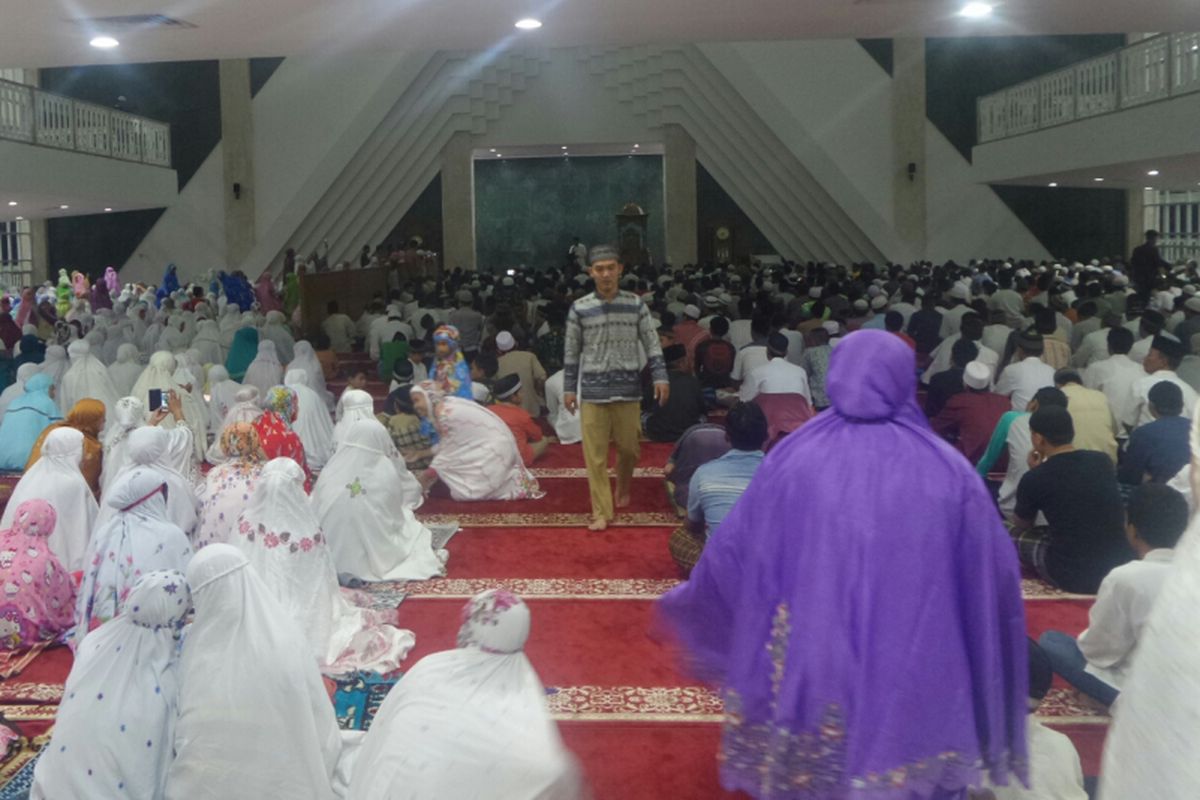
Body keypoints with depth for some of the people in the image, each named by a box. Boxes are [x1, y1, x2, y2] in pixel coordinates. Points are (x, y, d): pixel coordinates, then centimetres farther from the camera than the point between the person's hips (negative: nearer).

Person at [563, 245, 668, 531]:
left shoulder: (636, 305, 1)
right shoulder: (579, 308, -1)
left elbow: (652, 345, 3)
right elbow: (572, 352, 6)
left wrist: (660, 377, -7)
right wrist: (569, 388, 5)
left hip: (627, 389, 1)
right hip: (592, 391, -1)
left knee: (628, 447, 10)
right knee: (595, 453, -1)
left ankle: (623, 489, 38)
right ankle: (602, 511, 5)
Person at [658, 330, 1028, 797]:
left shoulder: (795, 460, -5)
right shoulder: (948, 471, -5)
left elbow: (729, 553, 3)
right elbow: (997, 575, 2)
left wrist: (684, 605, 21)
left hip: (813, 684, 1)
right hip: (918, 692, 0)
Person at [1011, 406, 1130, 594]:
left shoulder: (1034, 479, -10)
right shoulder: (1102, 461, 3)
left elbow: (1021, 524, 12)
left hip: (1075, 577, -6)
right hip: (1121, 567, 6)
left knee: (1014, 534, 17)